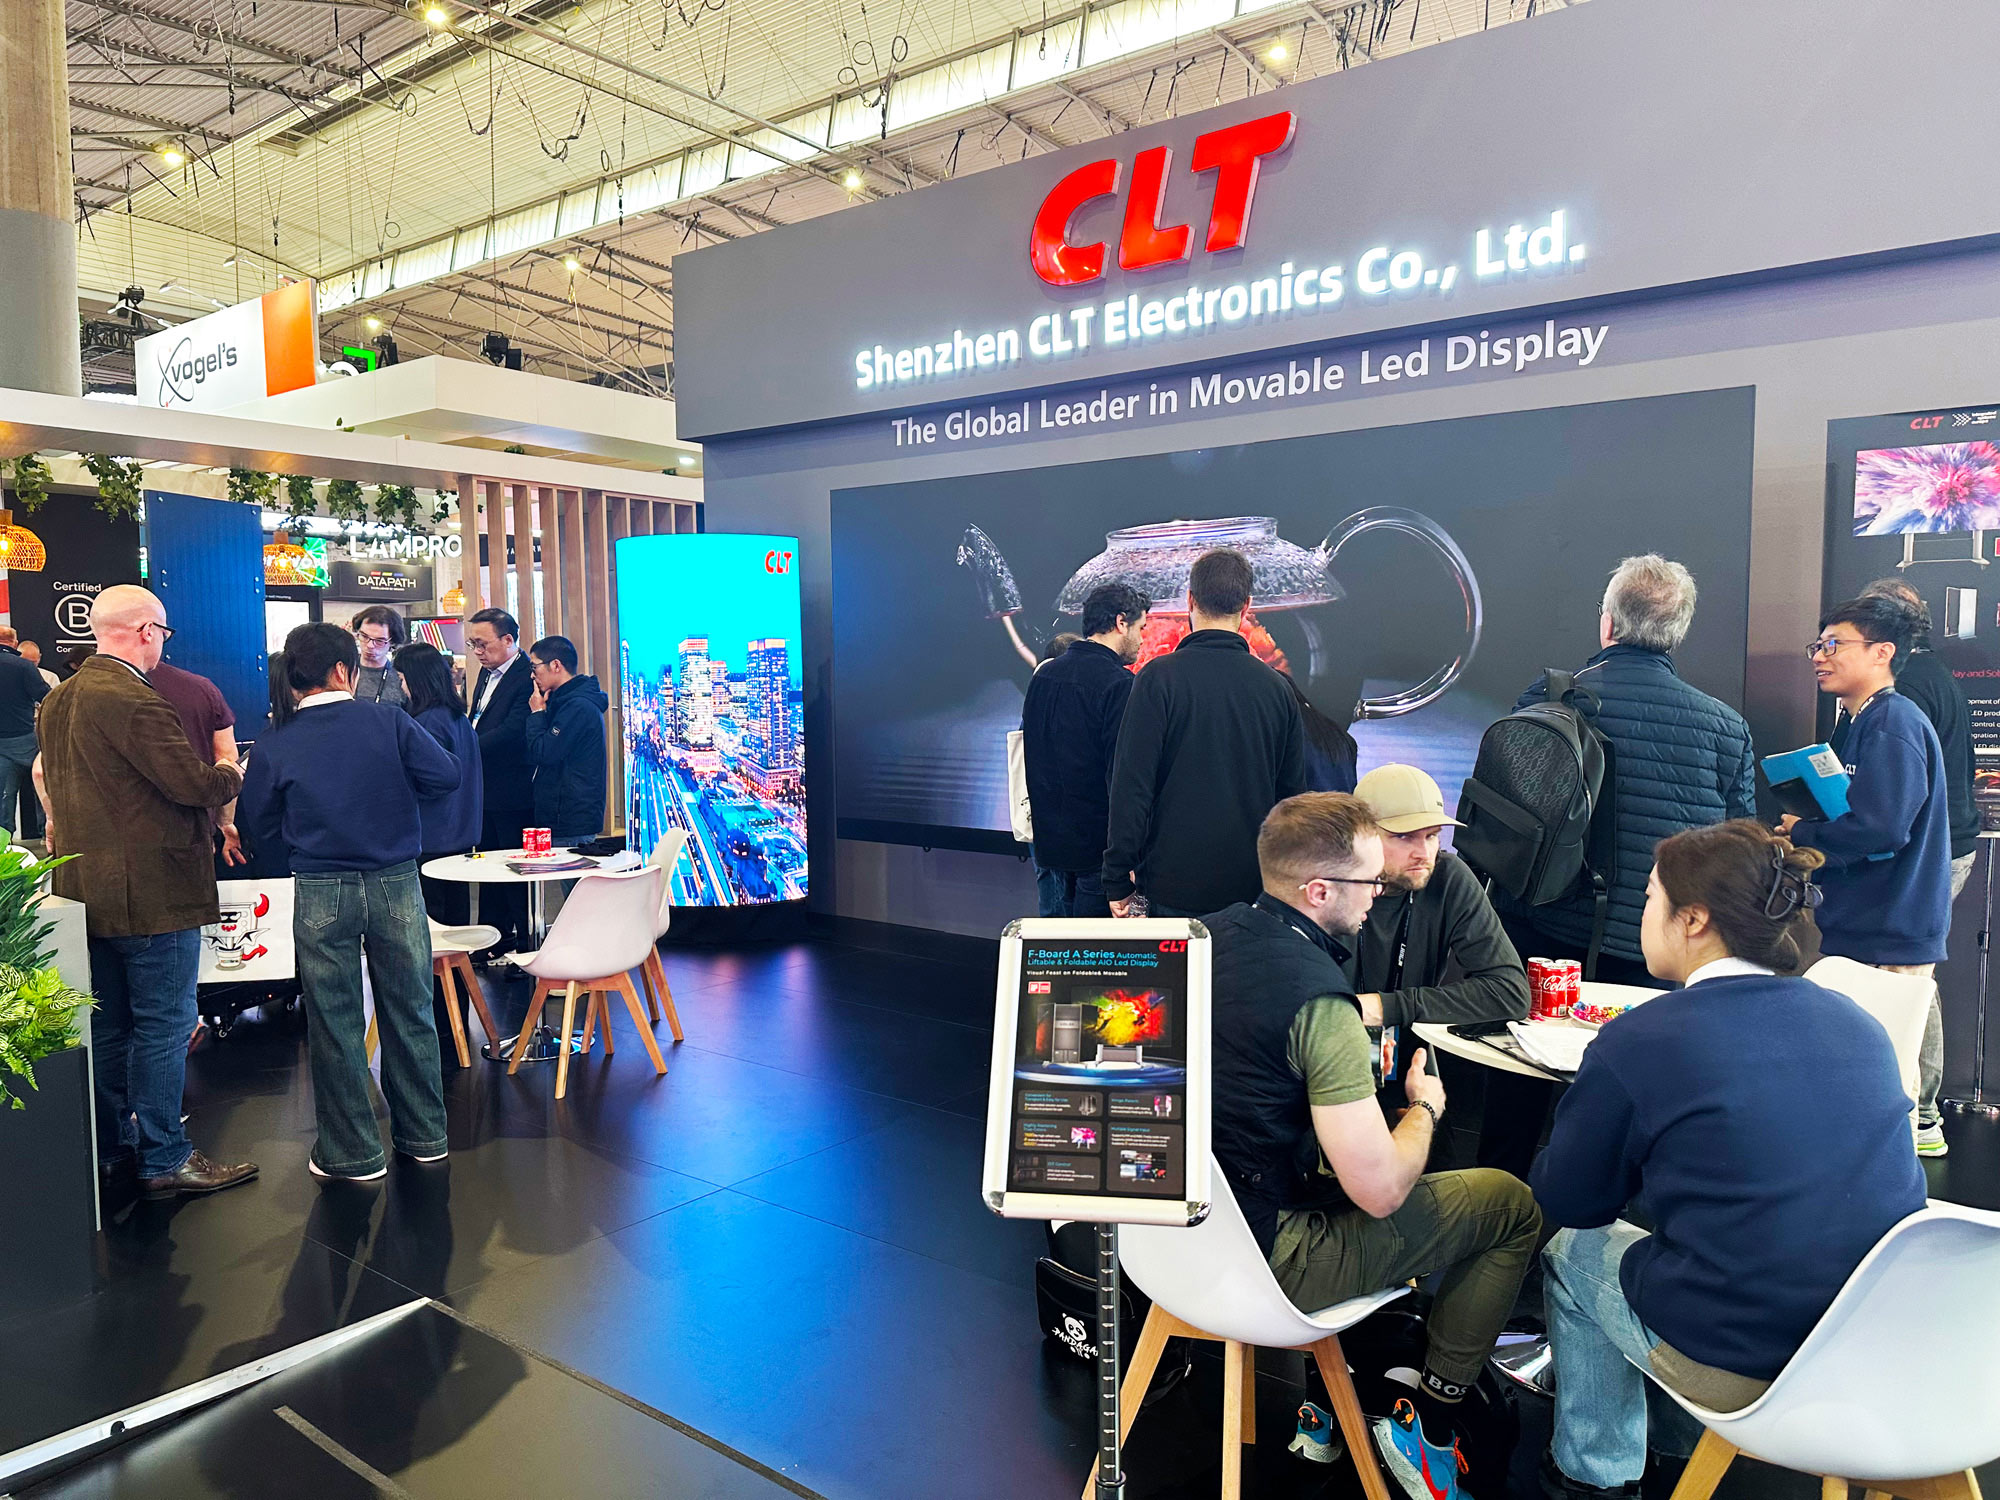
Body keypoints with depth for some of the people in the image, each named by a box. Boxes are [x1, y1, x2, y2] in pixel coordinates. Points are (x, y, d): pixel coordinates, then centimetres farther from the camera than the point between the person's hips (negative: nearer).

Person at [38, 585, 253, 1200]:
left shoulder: (58, 701, 10)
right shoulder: (134, 701, -21)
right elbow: (195, 785, -23)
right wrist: (233, 773, -4)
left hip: (86, 890, 10)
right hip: (152, 892, -9)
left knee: (108, 1027, 18)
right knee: (164, 1027, 0)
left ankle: (112, 1146, 29)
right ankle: (164, 1160, 7)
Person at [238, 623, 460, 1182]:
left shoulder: (273, 748, -4)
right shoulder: (389, 722, -6)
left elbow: (263, 829, 4)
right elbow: (446, 776, -5)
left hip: (321, 893, 0)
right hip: (396, 882, 1)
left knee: (335, 1022, 9)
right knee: (409, 1010, 13)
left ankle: (353, 1152, 17)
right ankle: (423, 1134, 25)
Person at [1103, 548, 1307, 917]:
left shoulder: (1159, 677, -8)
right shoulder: (1276, 686, 6)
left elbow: (1131, 786, -11)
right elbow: (1293, 791, 12)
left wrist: (1118, 880, -5)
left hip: (1175, 883, -4)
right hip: (1253, 884, 4)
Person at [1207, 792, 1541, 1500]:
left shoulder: (1213, 933, -2)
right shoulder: (1320, 1000, -26)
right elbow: (1381, 1191, -21)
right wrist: (1424, 1107, -2)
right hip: (1267, 1262, -7)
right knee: (1515, 1206, 6)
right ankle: (1428, 1428, 18)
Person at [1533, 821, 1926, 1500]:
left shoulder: (1637, 1041, -15)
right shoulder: (1858, 1022, 2)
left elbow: (1565, 1200, -2)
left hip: (1739, 1368, -6)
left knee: (1572, 1248, 18)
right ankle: (1671, 1428, 45)